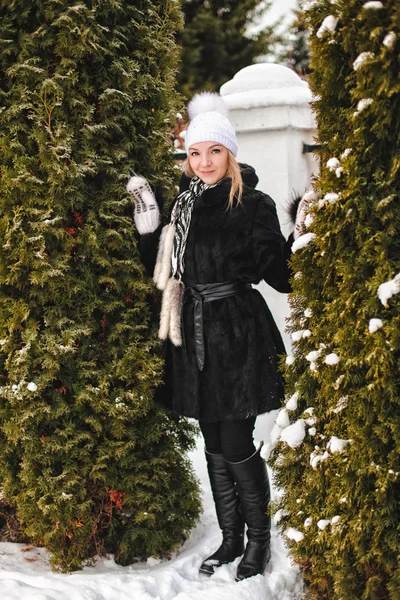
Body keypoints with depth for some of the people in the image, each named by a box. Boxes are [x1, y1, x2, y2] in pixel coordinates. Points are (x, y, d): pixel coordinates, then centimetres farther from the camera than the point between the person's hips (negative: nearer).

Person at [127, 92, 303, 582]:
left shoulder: (253, 205, -7)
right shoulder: (184, 204, 8)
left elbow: (280, 276, -11)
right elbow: (162, 272, 13)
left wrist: (302, 238, -26)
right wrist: (148, 227, 1)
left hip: (239, 339, -5)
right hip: (195, 338, 6)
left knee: (236, 446, -3)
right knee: (214, 445, 13)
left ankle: (259, 538, 17)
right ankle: (231, 538, 27)